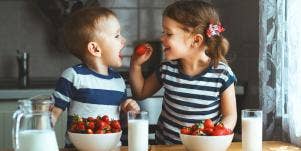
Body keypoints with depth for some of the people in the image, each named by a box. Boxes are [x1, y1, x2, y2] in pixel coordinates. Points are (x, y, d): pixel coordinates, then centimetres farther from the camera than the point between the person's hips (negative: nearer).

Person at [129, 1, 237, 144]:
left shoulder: (222, 74, -7)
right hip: (165, 144, 3)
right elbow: (141, 92, 22)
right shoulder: (167, 69, 5)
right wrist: (136, 65, 8)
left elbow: (230, 115, 1)